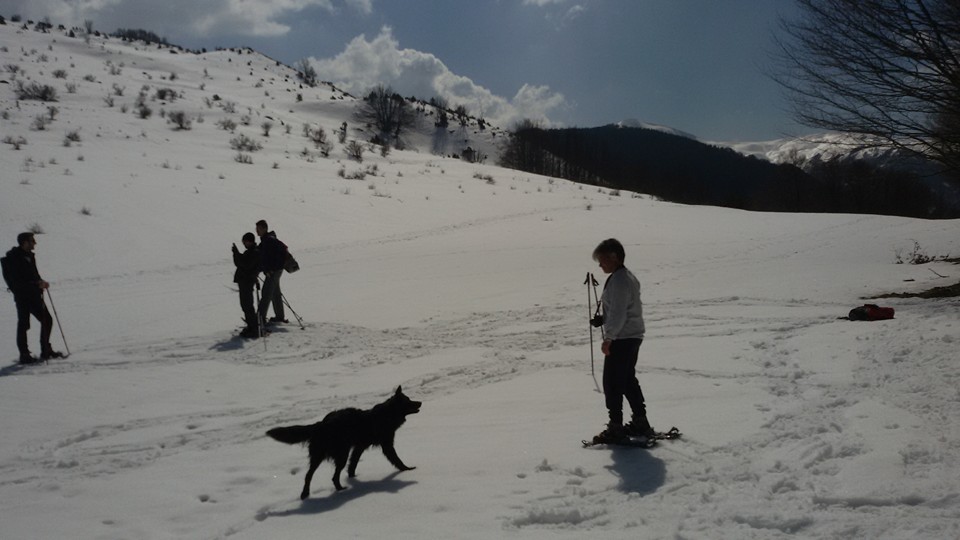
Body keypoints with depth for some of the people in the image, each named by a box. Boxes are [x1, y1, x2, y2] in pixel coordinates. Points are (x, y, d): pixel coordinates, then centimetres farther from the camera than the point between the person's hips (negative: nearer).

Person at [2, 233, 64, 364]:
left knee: (47, 320, 8)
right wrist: (37, 284, -24)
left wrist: (41, 283, 0)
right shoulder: (14, 258, -14)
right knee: (23, 324, -2)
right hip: (22, 297, -8)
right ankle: (24, 355, 6)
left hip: (34, 295, 8)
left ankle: (46, 351, 18)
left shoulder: (29, 256, 12)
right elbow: (17, 281, -20)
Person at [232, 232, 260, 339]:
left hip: (247, 281, -11)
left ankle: (254, 331, -6)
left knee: (247, 306, -9)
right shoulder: (249, 252, 17)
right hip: (243, 281, 11)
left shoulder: (255, 253, -14)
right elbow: (238, 263, 20)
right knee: (245, 305, 16)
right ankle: (251, 327, 25)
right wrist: (236, 254, 4)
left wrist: (236, 253, -22)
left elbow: (246, 264, -25)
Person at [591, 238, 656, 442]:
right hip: (633, 336, 11)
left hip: (621, 339, -11)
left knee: (612, 383, -4)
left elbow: (618, 314, -23)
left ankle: (616, 427, -1)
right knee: (628, 380, 18)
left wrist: (608, 338, -21)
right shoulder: (629, 277, 14)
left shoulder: (618, 281, -18)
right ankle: (640, 423, 24)